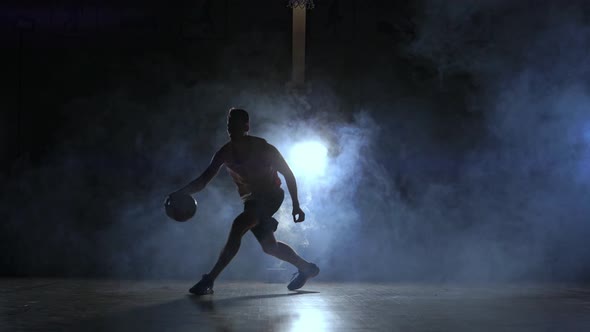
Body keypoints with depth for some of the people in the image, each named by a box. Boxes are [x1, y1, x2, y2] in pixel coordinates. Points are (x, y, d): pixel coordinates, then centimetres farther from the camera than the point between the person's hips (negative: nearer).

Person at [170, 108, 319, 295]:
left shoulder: (263, 148, -19)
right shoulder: (225, 153, -9)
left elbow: (288, 174, -9)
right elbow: (203, 180, -10)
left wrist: (295, 205, -12)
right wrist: (181, 193, -28)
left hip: (271, 196, -6)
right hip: (251, 201, 6)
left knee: (238, 225, -28)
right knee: (269, 247, 12)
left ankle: (209, 281, -26)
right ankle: (306, 268, 38)